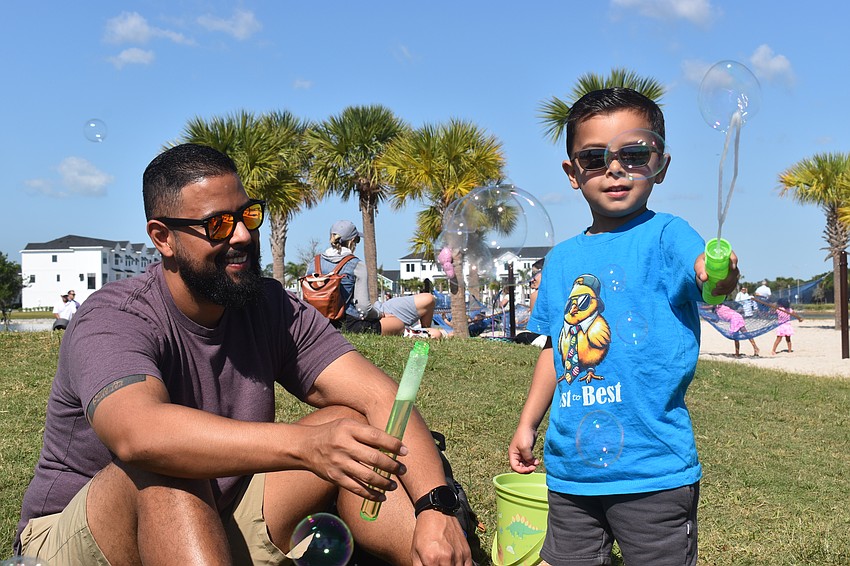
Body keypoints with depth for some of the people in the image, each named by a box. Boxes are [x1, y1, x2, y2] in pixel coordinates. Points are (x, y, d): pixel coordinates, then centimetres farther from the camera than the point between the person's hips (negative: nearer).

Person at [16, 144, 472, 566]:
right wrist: (304, 444, -54)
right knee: (167, 470, -37)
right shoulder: (111, 320, -21)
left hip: (219, 521, 5)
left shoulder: (272, 308, -5)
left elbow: (379, 396, -15)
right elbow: (138, 435, -43)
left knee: (351, 426, -13)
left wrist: (434, 507, -32)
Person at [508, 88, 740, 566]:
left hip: (653, 469, -5)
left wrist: (722, 275, -52)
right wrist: (529, 424, 17)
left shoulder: (665, 235, -8)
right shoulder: (562, 259, 7)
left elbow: (703, 271, -30)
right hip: (570, 467, 5)